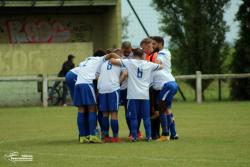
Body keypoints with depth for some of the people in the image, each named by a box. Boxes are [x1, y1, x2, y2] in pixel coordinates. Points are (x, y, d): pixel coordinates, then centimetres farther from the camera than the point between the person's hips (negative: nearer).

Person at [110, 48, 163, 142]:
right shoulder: (148, 64, 8)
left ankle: (134, 136, -1)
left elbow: (113, 61, -3)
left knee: (133, 117, 2)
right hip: (145, 95, 2)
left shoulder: (129, 62, 0)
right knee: (146, 117, 8)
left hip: (133, 95, -2)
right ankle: (148, 136, 6)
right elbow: (161, 66, 26)